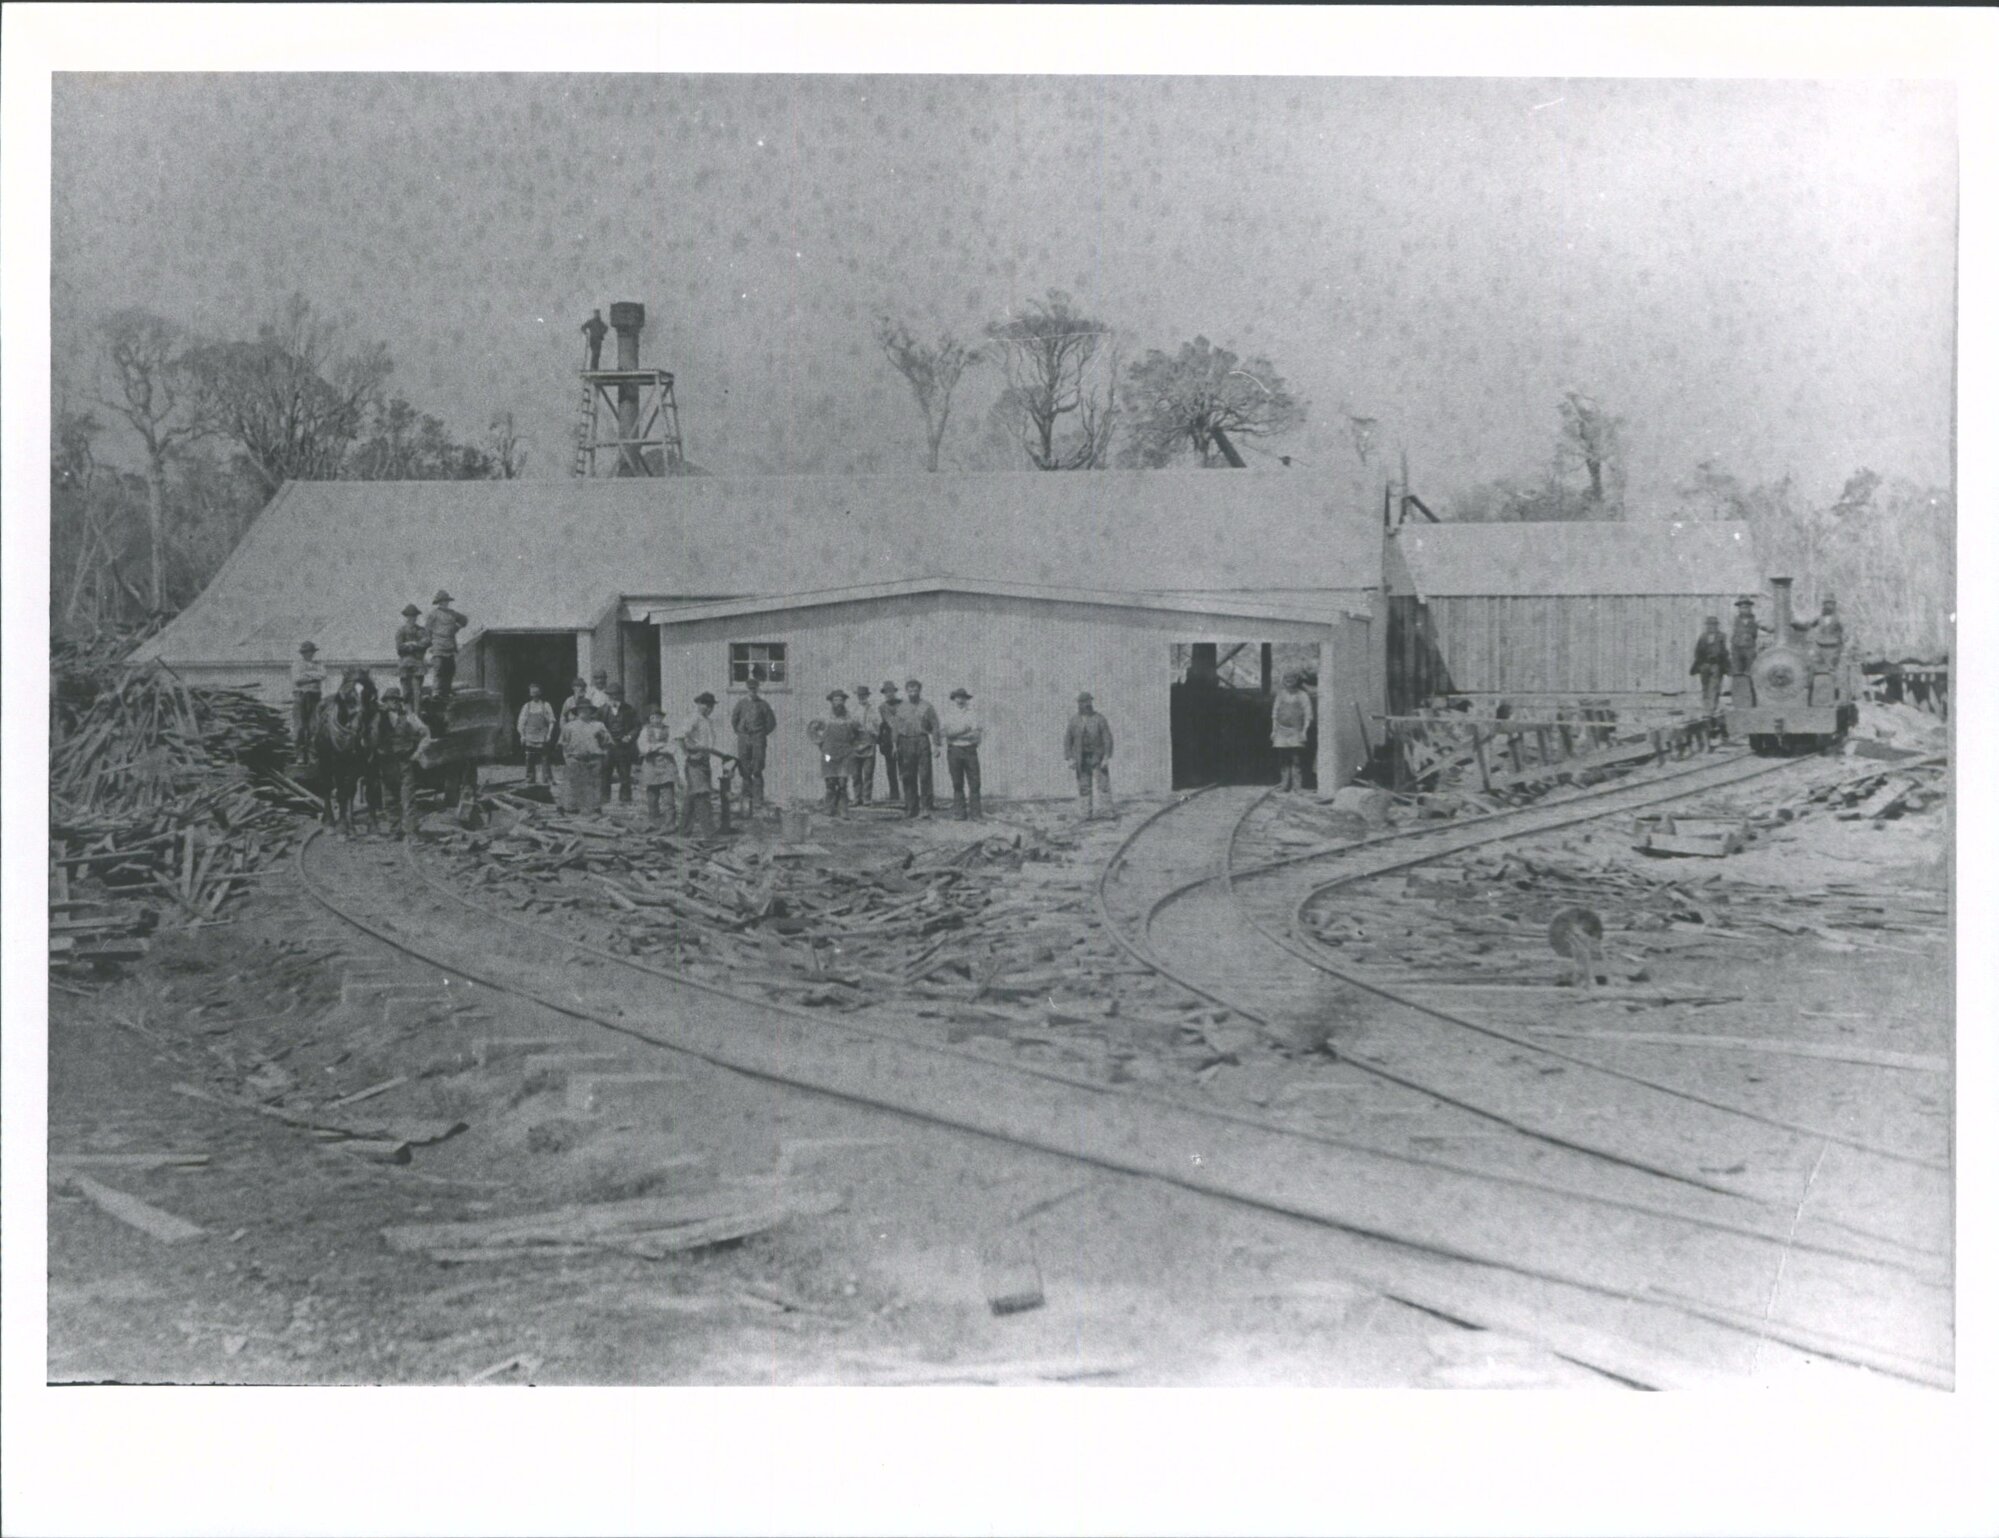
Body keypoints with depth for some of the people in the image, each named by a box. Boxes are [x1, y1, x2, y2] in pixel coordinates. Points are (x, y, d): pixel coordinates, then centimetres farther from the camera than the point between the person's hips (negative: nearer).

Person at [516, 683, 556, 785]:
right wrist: (522, 735, 4)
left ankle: (546, 780, -3)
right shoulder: (526, 707, 11)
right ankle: (530, 780, 7)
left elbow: (551, 721, 6)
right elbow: (521, 723, 14)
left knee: (544, 760, -7)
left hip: (542, 739, -2)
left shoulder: (545, 706, 6)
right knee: (530, 761, 0)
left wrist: (549, 734, -3)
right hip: (529, 738, 2)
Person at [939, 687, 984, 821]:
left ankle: (976, 813, -3)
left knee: (974, 783, -5)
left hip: (970, 750, 0)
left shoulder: (973, 713, 7)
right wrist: (962, 731, -20)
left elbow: (978, 734, -1)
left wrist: (956, 734, -13)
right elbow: (944, 731, -8)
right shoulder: (947, 713, 6)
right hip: (953, 750, 0)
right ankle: (960, 813, 5)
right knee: (957, 783, 1)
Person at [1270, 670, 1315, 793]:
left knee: (1296, 760, -7)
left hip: (1296, 732, -3)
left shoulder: (1303, 696, 0)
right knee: (1283, 758, 2)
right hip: (1282, 731, 3)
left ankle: (1297, 785, -5)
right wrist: (1274, 730, 11)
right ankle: (1285, 783, 7)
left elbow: (1308, 715, -1)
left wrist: (1304, 731, -9)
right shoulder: (1280, 694, 10)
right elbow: (1275, 713, 16)